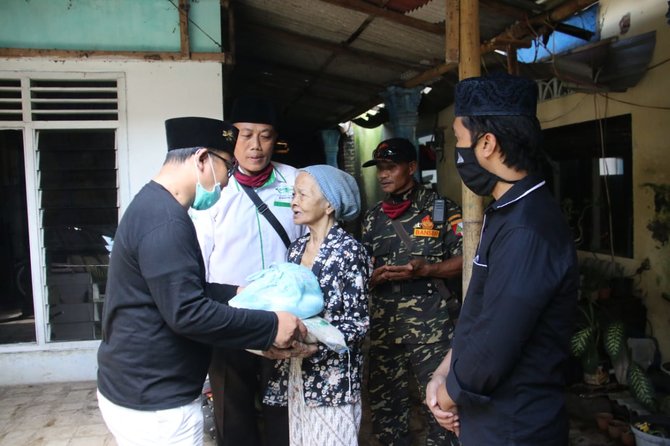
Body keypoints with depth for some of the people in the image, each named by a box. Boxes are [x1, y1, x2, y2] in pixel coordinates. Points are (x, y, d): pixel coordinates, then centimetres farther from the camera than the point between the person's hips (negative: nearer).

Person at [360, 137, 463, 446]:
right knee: (383, 407, 13)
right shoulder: (372, 218, 13)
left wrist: (425, 270, -17)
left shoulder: (441, 209, 0)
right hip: (382, 327, 5)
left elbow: (466, 258, -3)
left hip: (431, 326, -4)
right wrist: (374, 277, -5)